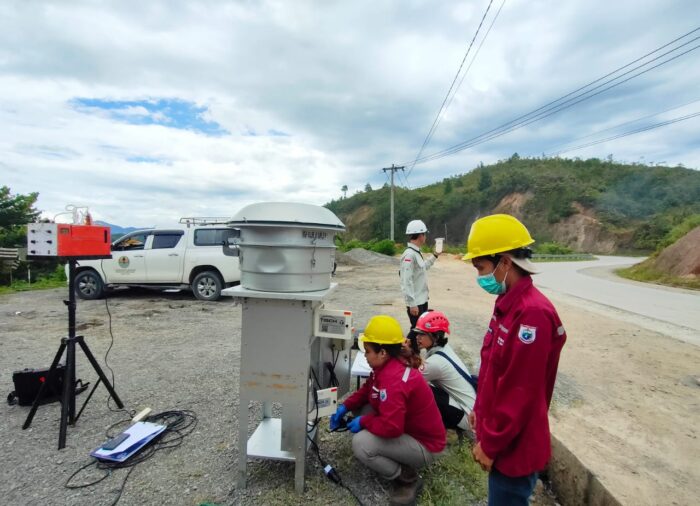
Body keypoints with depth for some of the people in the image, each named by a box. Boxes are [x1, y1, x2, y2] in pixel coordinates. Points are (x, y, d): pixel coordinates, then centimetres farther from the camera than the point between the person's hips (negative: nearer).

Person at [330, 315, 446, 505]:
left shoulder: (394, 381, -32)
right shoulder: (388, 366, -2)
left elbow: (391, 427, -38)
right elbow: (368, 390, 13)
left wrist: (363, 422, -20)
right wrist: (345, 407, 0)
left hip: (424, 445, -9)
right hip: (409, 429, 9)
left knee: (361, 443, -23)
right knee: (360, 408, 4)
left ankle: (408, 479, -2)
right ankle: (394, 458, 13)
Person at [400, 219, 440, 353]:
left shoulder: (416, 252, 9)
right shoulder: (409, 254, -21)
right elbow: (406, 281, -25)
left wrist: (435, 256, 27)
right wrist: (412, 304, -25)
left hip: (422, 300, 10)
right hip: (415, 302, -10)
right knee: (416, 330, -1)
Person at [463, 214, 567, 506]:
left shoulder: (532, 313, -27)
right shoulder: (509, 304, 3)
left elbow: (520, 393, -25)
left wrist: (490, 444, -16)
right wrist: (480, 409, 16)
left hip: (513, 446, -8)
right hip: (502, 437, 8)